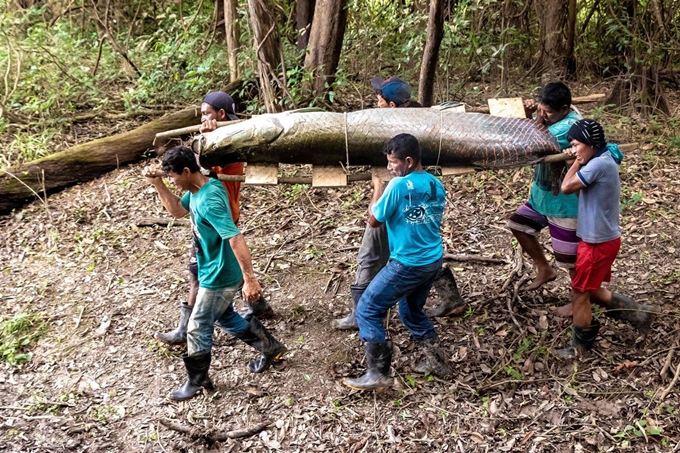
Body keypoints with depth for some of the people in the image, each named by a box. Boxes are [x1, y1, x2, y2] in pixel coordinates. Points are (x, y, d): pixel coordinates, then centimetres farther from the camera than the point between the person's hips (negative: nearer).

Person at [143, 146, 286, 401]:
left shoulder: (209, 201, -31)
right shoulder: (196, 191, 0)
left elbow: (236, 239, -34)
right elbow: (177, 210, 17)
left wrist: (250, 279, -35)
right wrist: (157, 184, 1)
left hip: (220, 277, -10)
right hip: (214, 272, 10)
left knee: (197, 329, 6)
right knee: (224, 318, 26)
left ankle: (197, 382, 27)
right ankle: (271, 349, 38)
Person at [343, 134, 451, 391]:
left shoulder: (399, 185, -18)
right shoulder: (437, 185, 6)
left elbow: (374, 221, -9)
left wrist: (377, 190, 4)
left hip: (407, 265, -8)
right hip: (433, 262, 8)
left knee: (367, 310, 2)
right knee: (411, 310, 28)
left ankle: (378, 374, 1)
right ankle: (435, 360, 29)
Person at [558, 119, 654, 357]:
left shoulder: (599, 164, -24)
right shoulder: (603, 160, 7)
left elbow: (566, 187, -21)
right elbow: (580, 191, 10)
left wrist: (577, 163, -9)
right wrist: (579, 161, 0)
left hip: (598, 242, -10)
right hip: (600, 238, 10)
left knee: (579, 294, 4)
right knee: (591, 291, 22)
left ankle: (581, 347, 19)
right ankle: (638, 313, 30)